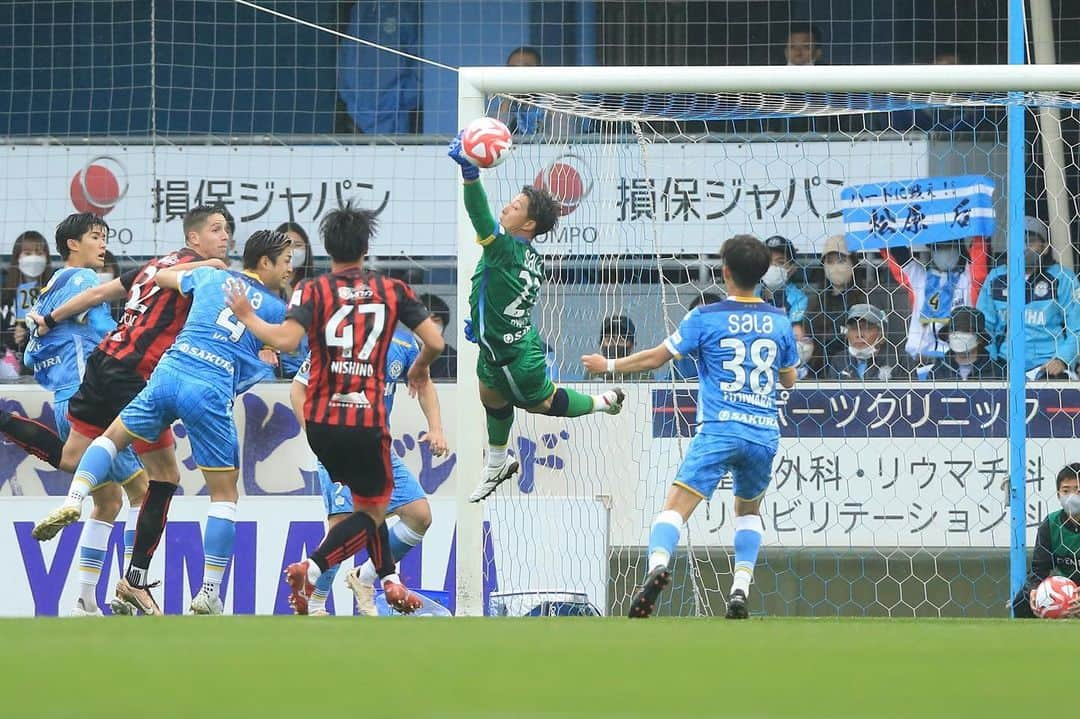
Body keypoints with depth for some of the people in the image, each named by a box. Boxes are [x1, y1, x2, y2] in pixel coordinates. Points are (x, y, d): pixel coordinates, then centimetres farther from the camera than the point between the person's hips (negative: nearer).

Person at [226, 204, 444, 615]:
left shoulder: (314, 291, -2)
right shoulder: (393, 290, 2)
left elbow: (286, 340, -18)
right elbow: (435, 342, 1)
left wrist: (247, 316, -2)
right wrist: (421, 366, 23)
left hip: (320, 420, 3)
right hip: (367, 420, -3)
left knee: (368, 500, 24)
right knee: (371, 511, 4)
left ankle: (390, 580, 25)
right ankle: (311, 569, -20)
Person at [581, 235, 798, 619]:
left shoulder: (706, 318, 0)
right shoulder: (780, 321, 10)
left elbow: (655, 358, 4)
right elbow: (789, 379, 22)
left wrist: (609, 364, 19)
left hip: (719, 429, -4)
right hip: (764, 434, 4)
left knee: (676, 506, -13)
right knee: (749, 509, 26)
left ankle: (659, 563, -40)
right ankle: (741, 589, 12)